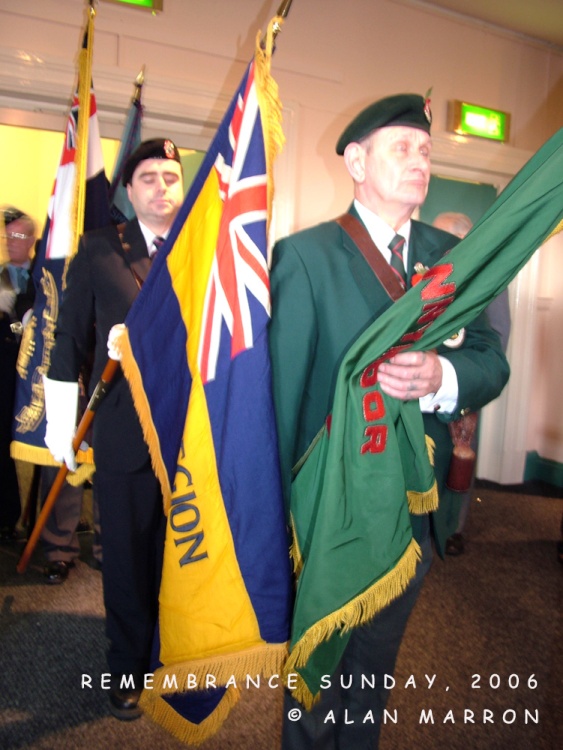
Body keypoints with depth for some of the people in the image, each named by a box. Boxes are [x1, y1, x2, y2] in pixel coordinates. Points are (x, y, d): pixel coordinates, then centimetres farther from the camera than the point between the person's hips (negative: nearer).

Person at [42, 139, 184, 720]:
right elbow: (69, 341, 1)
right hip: (123, 432, -1)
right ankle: (129, 665, 36)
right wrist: (62, 425, 0)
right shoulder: (99, 251, 0)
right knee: (127, 556, 13)